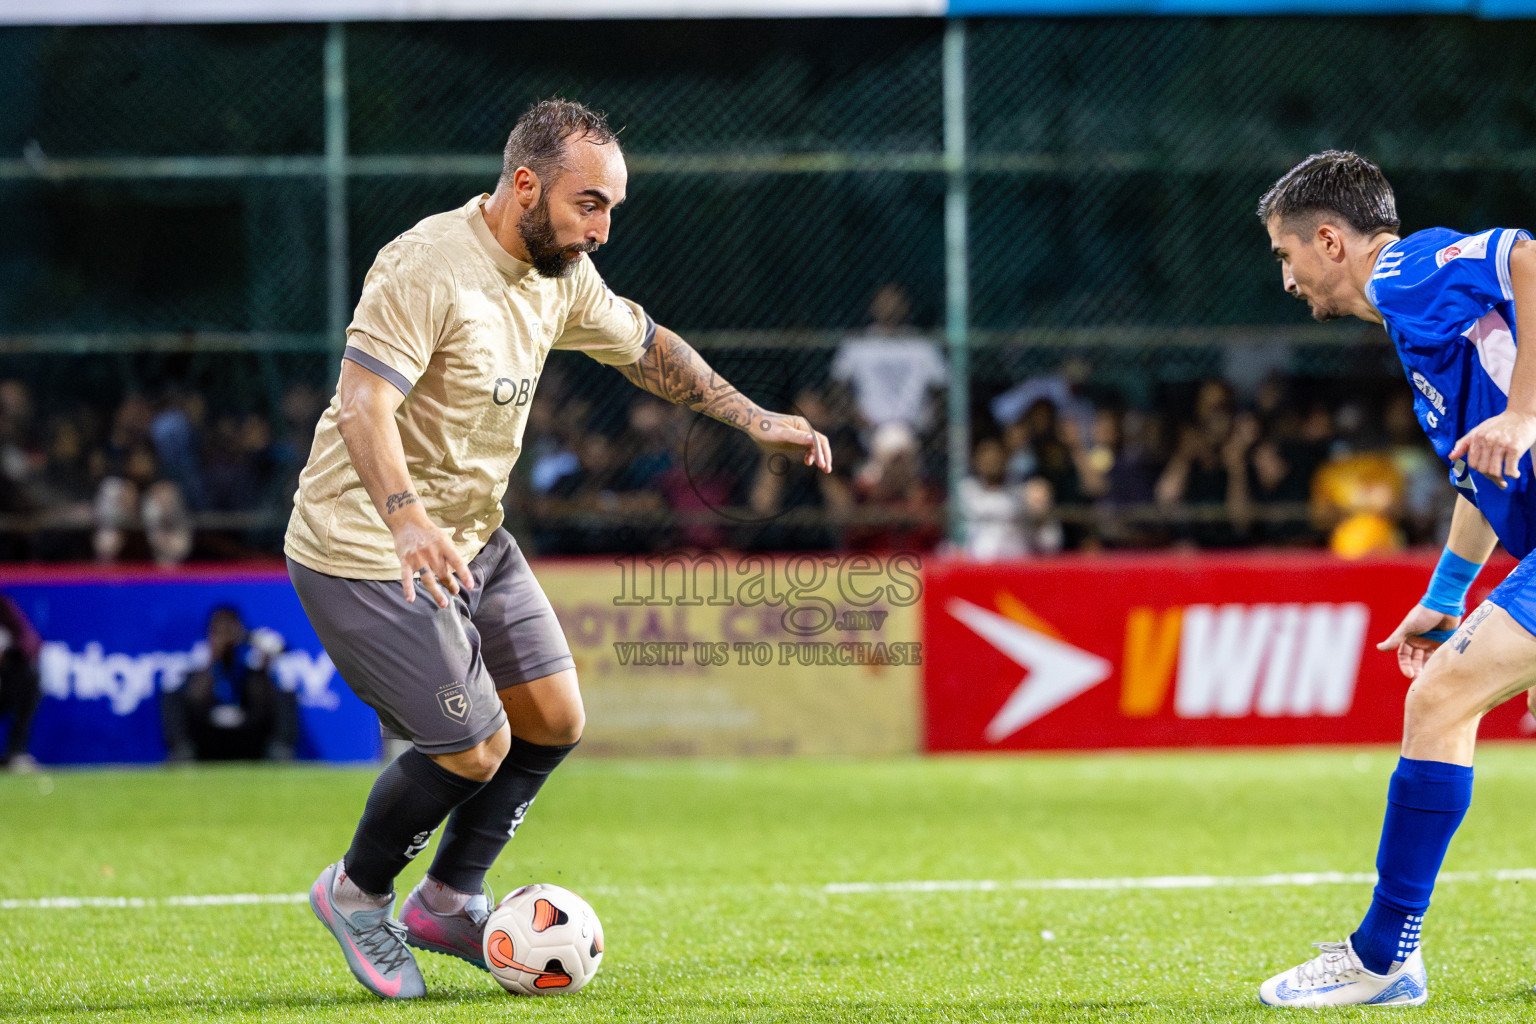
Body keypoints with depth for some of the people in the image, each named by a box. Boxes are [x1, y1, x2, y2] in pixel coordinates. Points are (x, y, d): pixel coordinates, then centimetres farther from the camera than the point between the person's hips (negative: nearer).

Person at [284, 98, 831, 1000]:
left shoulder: (561, 275, 2)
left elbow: (644, 346, 21)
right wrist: (407, 519, -51)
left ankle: (450, 905, 25)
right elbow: (363, 405, -35)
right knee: (476, 748, -9)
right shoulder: (428, 268, -25)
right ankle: (358, 894, 17)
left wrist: (752, 418, 14)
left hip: (471, 541, 9)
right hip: (368, 553, -9)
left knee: (553, 720, 8)